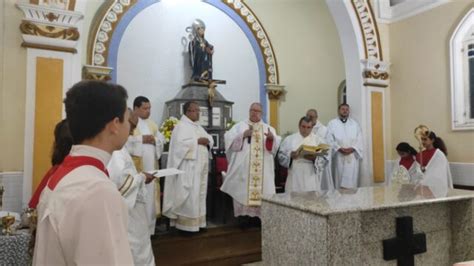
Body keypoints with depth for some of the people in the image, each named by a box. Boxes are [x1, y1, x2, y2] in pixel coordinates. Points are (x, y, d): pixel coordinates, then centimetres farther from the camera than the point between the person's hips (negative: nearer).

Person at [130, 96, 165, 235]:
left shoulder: (152, 124, 19)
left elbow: (162, 140, 15)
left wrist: (154, 140, -6)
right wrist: (141, 139, -15)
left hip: (150, 165, 6)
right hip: (135, 165, -6)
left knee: (150, 194, 9)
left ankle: (148, 228, 19)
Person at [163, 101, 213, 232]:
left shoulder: (198, 126, 19)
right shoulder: (181, 126, -8)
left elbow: (209, 138, 17)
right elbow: (180, 143, -22)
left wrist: (207, 141, -6)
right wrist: (197, 141, -18)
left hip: (200, 166, 9)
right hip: (188, 167, -9)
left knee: (199, 193, 12)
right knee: (188, 195, -6)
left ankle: (197, 221, 21)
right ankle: (186, 223, 3)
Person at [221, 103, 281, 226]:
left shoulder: (269, 128, 15)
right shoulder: (239, 126, 9)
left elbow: (276, 146, 4)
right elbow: (229, 139, -2)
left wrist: (272, 138, -17)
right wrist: (242, 135, -15)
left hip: (263, 168, 2)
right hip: (243, 166, -2)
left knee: (261, 189, 0)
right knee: (243, 189, -4)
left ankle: (258, 215, 10)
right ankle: (244, 215, 4)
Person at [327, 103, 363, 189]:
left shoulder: (355, 124, 12)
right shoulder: (332, 123, 4)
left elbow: (359, 140, 6)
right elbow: (330, 140, -3)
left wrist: (352, 149, -11)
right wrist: (339, 149, -15)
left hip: (352, 156, 2)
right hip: (338, 156, -2)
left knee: (351, 180, -1)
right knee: (339, 179, 1)